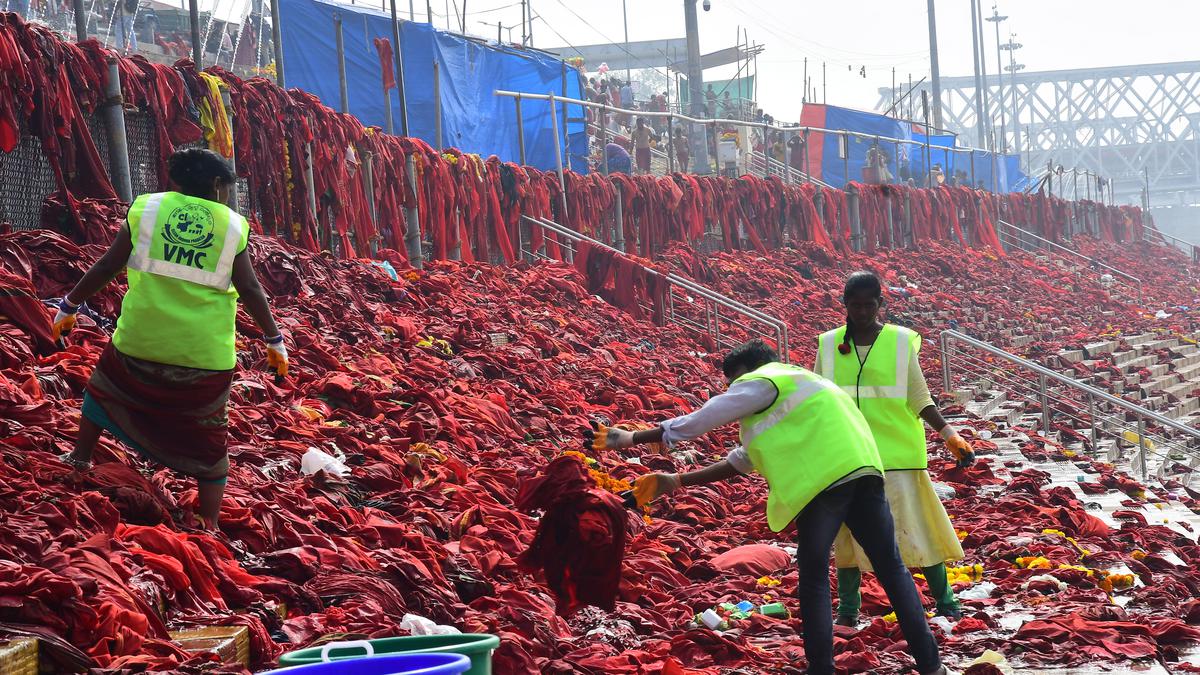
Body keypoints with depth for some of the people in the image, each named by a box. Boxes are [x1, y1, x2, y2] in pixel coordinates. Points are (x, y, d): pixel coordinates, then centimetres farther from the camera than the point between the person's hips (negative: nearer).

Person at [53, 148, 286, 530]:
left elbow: (107, 266, 4)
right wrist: (274, 340, 12)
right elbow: (250, 289, 2)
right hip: (205, 353, -1)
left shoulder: (147, 209, 4)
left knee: (104, 387, 31)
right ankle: (209, 526, 10)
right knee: (208, 437, 11)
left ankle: (82, 458, 40)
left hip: (140, 341, 1)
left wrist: (69, 306, 14)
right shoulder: (232, 226, 3)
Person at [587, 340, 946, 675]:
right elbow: (741, 461, 35)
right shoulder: (790, 386, 35)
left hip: (826, 475, -8)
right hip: (863, 467, 9)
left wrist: (632, 438, 13)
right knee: (891, 566, 9)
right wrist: (676, 481, 34)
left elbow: (695, 422, 5)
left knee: (814, 577, 3)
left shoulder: (760, 382, 8)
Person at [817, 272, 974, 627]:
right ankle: (848, 608, 15)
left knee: (913, 526, -2)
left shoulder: (901, 342, 1)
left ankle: (944, 600, 12)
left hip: (896, 451, -2)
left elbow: (918, 399, 2)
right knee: (846, 530, 4)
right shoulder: (829, 345, 7)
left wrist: (949, 434, -10)